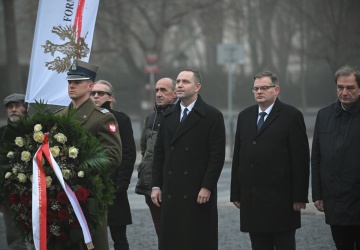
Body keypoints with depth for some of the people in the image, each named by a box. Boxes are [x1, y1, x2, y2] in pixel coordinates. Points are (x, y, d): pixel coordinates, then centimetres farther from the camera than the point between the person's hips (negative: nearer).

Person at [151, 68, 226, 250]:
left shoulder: (212, 117, -2)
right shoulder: (168, 117, 14)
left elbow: (217, 155, -7)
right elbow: (159, 153, 15)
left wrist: (207, 187, -13)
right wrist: (156, 186, 7)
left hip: (199, 193, -5)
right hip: (171, 193, 5)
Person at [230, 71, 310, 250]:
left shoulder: (292, 116, -3)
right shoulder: (244, 116, 14)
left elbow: (301, 159, -6)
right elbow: (237, 156, 14)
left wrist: (299, 196, -11)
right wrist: (236, 193, 9)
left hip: (281, 200, -5)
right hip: (252, 200, 5)